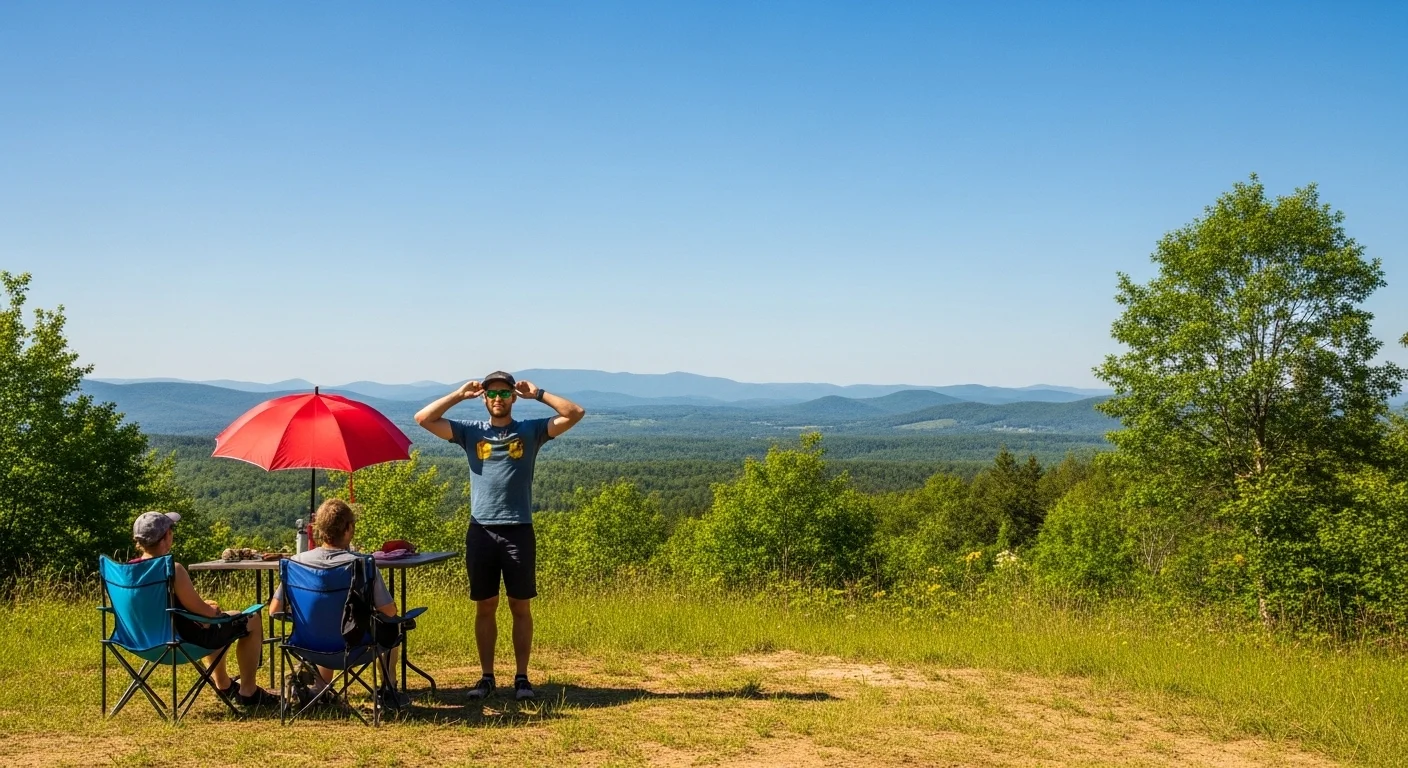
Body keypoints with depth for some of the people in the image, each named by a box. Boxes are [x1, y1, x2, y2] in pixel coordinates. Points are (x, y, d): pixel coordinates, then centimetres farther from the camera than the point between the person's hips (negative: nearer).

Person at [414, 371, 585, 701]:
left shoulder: (531, 431, 5)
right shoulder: (470, 431, 8)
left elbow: (575, 413, -3)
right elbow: (423, 418, 1)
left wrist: (538, 394, 0)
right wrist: (459, 394, 3)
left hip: (519, 531, -1)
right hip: (481, 531, 1)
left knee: (520, 607, 5)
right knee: (485, 607, 9)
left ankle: (522, 677, 13)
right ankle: (486, 676, 19)